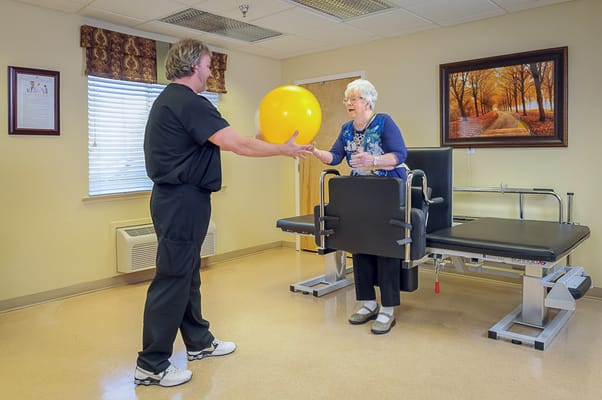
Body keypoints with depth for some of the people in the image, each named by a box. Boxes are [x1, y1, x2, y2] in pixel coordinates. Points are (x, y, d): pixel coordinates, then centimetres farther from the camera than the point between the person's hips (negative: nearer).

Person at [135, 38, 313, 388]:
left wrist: (257, 139, 20)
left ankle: (199, 342, 31)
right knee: (173, 278, -3)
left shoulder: (170, 100, 16)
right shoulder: (189, 102, -17)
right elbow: (237, 145, -22)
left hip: (178, 198, 11)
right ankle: (151, 364, 9)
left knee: (188, 274, 16)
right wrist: (285, 149, -10)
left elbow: (222, 142, 19)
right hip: (183, 200, -11)